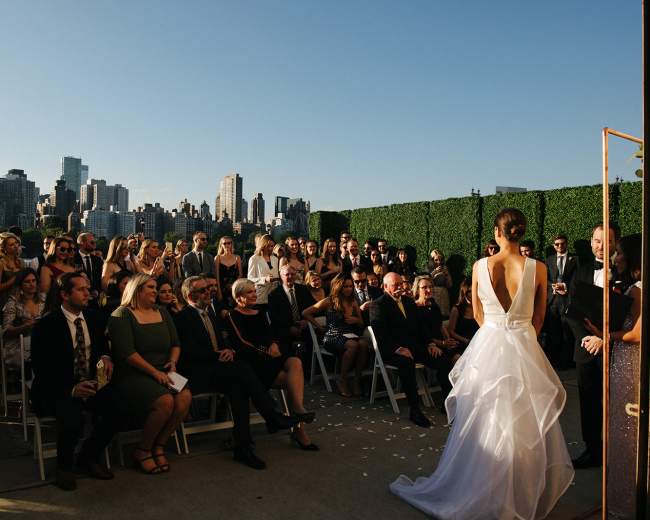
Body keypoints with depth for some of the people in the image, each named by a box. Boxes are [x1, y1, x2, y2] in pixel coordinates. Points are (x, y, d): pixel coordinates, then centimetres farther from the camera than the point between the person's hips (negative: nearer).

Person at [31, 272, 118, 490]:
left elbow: (102, 345, 21)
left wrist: (105, 357, -5)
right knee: (73, 416, -34)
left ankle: (89, 457, 6)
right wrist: (71, 389, -28)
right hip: (57, 389, -5)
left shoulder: (92, 318, 6)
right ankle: (64, 467, -2)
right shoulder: (46, 325, -11)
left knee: (114, 409, -22)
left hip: (90, 384, 5)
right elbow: (41, 370, -14)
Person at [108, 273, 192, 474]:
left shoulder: (162, 312, 17)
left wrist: (173, 361, -2)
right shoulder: (122, 315, -2)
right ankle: (143, 450, -5)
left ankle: (159, 446, -4)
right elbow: (127, 353, -13)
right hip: (133, 375, -6)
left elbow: (175, 344, 19)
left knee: (185, 396, -24)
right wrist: (154, 372, -18)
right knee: (165, 401, -30)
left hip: (163, 373, 6)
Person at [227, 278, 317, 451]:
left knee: (296, 363, -28)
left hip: (270, 358, 6)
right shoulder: (233, 317, 2)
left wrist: (274, 344, -3)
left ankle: (299, 410, -40)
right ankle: (299, 429, -25)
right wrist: (265, 351, -12)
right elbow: (240, 344, -7)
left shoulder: (260, 314, 24)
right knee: (293, 380, -25)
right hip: (252, 363, -6)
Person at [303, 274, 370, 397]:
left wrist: (355, 320, 0)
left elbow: (361, 324, 23)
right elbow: (306, 313, 5)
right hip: (333, 337, -4)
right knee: (353, 345, -35)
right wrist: (320, 327, 1)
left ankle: (357, 380, -20)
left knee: (364, 343, -31)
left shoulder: (353, 302, 17)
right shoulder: (329, 302, 3)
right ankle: (342, 380, -18)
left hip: (351, 335, 4)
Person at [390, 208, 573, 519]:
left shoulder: (480, 266, -5)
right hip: (524, 349, 0)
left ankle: (482, 492, 30)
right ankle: (523, 493, 29)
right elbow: (538, 318, 4)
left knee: (484, 423, 14)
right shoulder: (537, 268, -7)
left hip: (487, 346, 1)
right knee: (524, 427, 14)